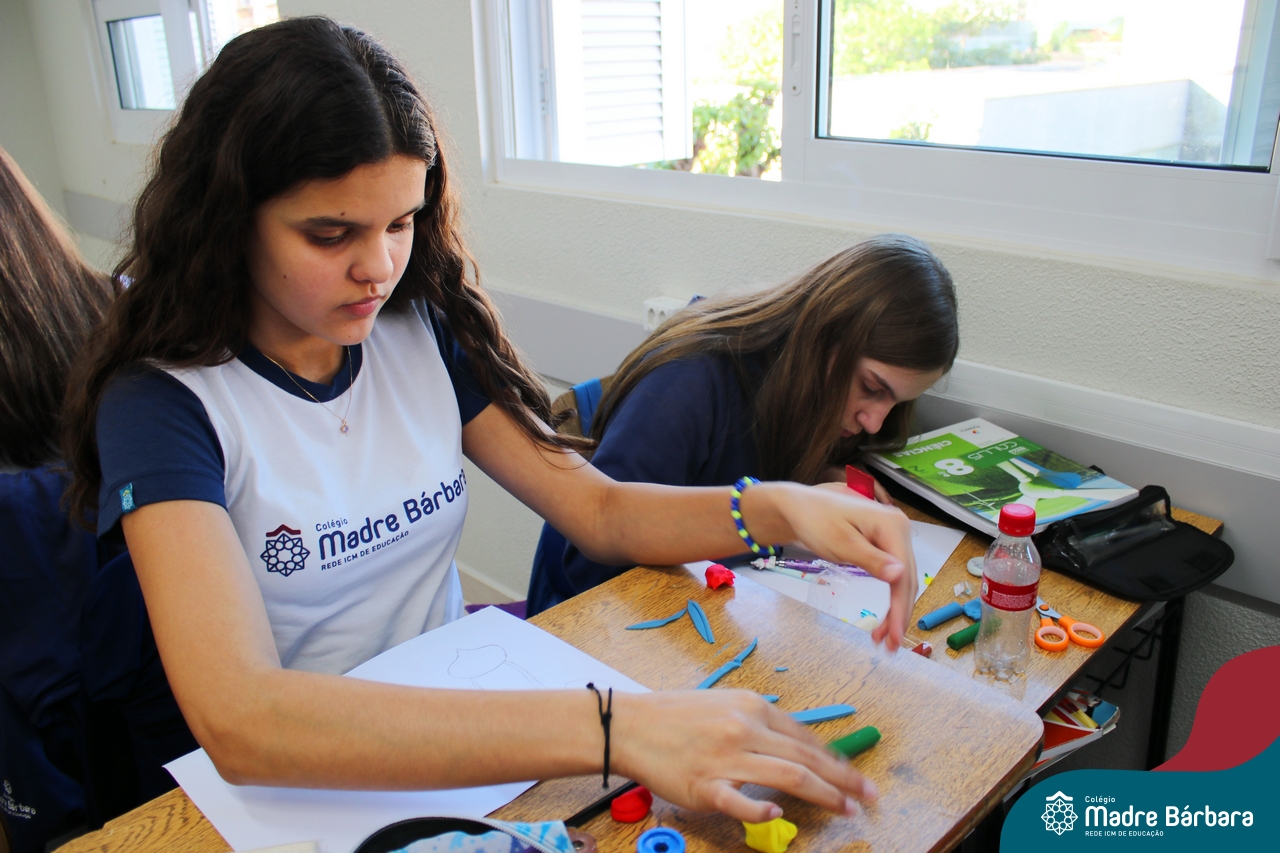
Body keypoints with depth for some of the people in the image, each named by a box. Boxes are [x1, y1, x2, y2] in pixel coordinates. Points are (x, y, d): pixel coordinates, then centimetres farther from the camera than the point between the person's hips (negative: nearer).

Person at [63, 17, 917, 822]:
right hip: (285, 781, -3)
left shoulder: (425, 334, -2)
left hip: (452, 726, 4)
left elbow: (599, 509, 0)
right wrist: (610, 729, -40)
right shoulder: (160, 402, -17)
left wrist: (775, 508, -20)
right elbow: (237, 720, -31)